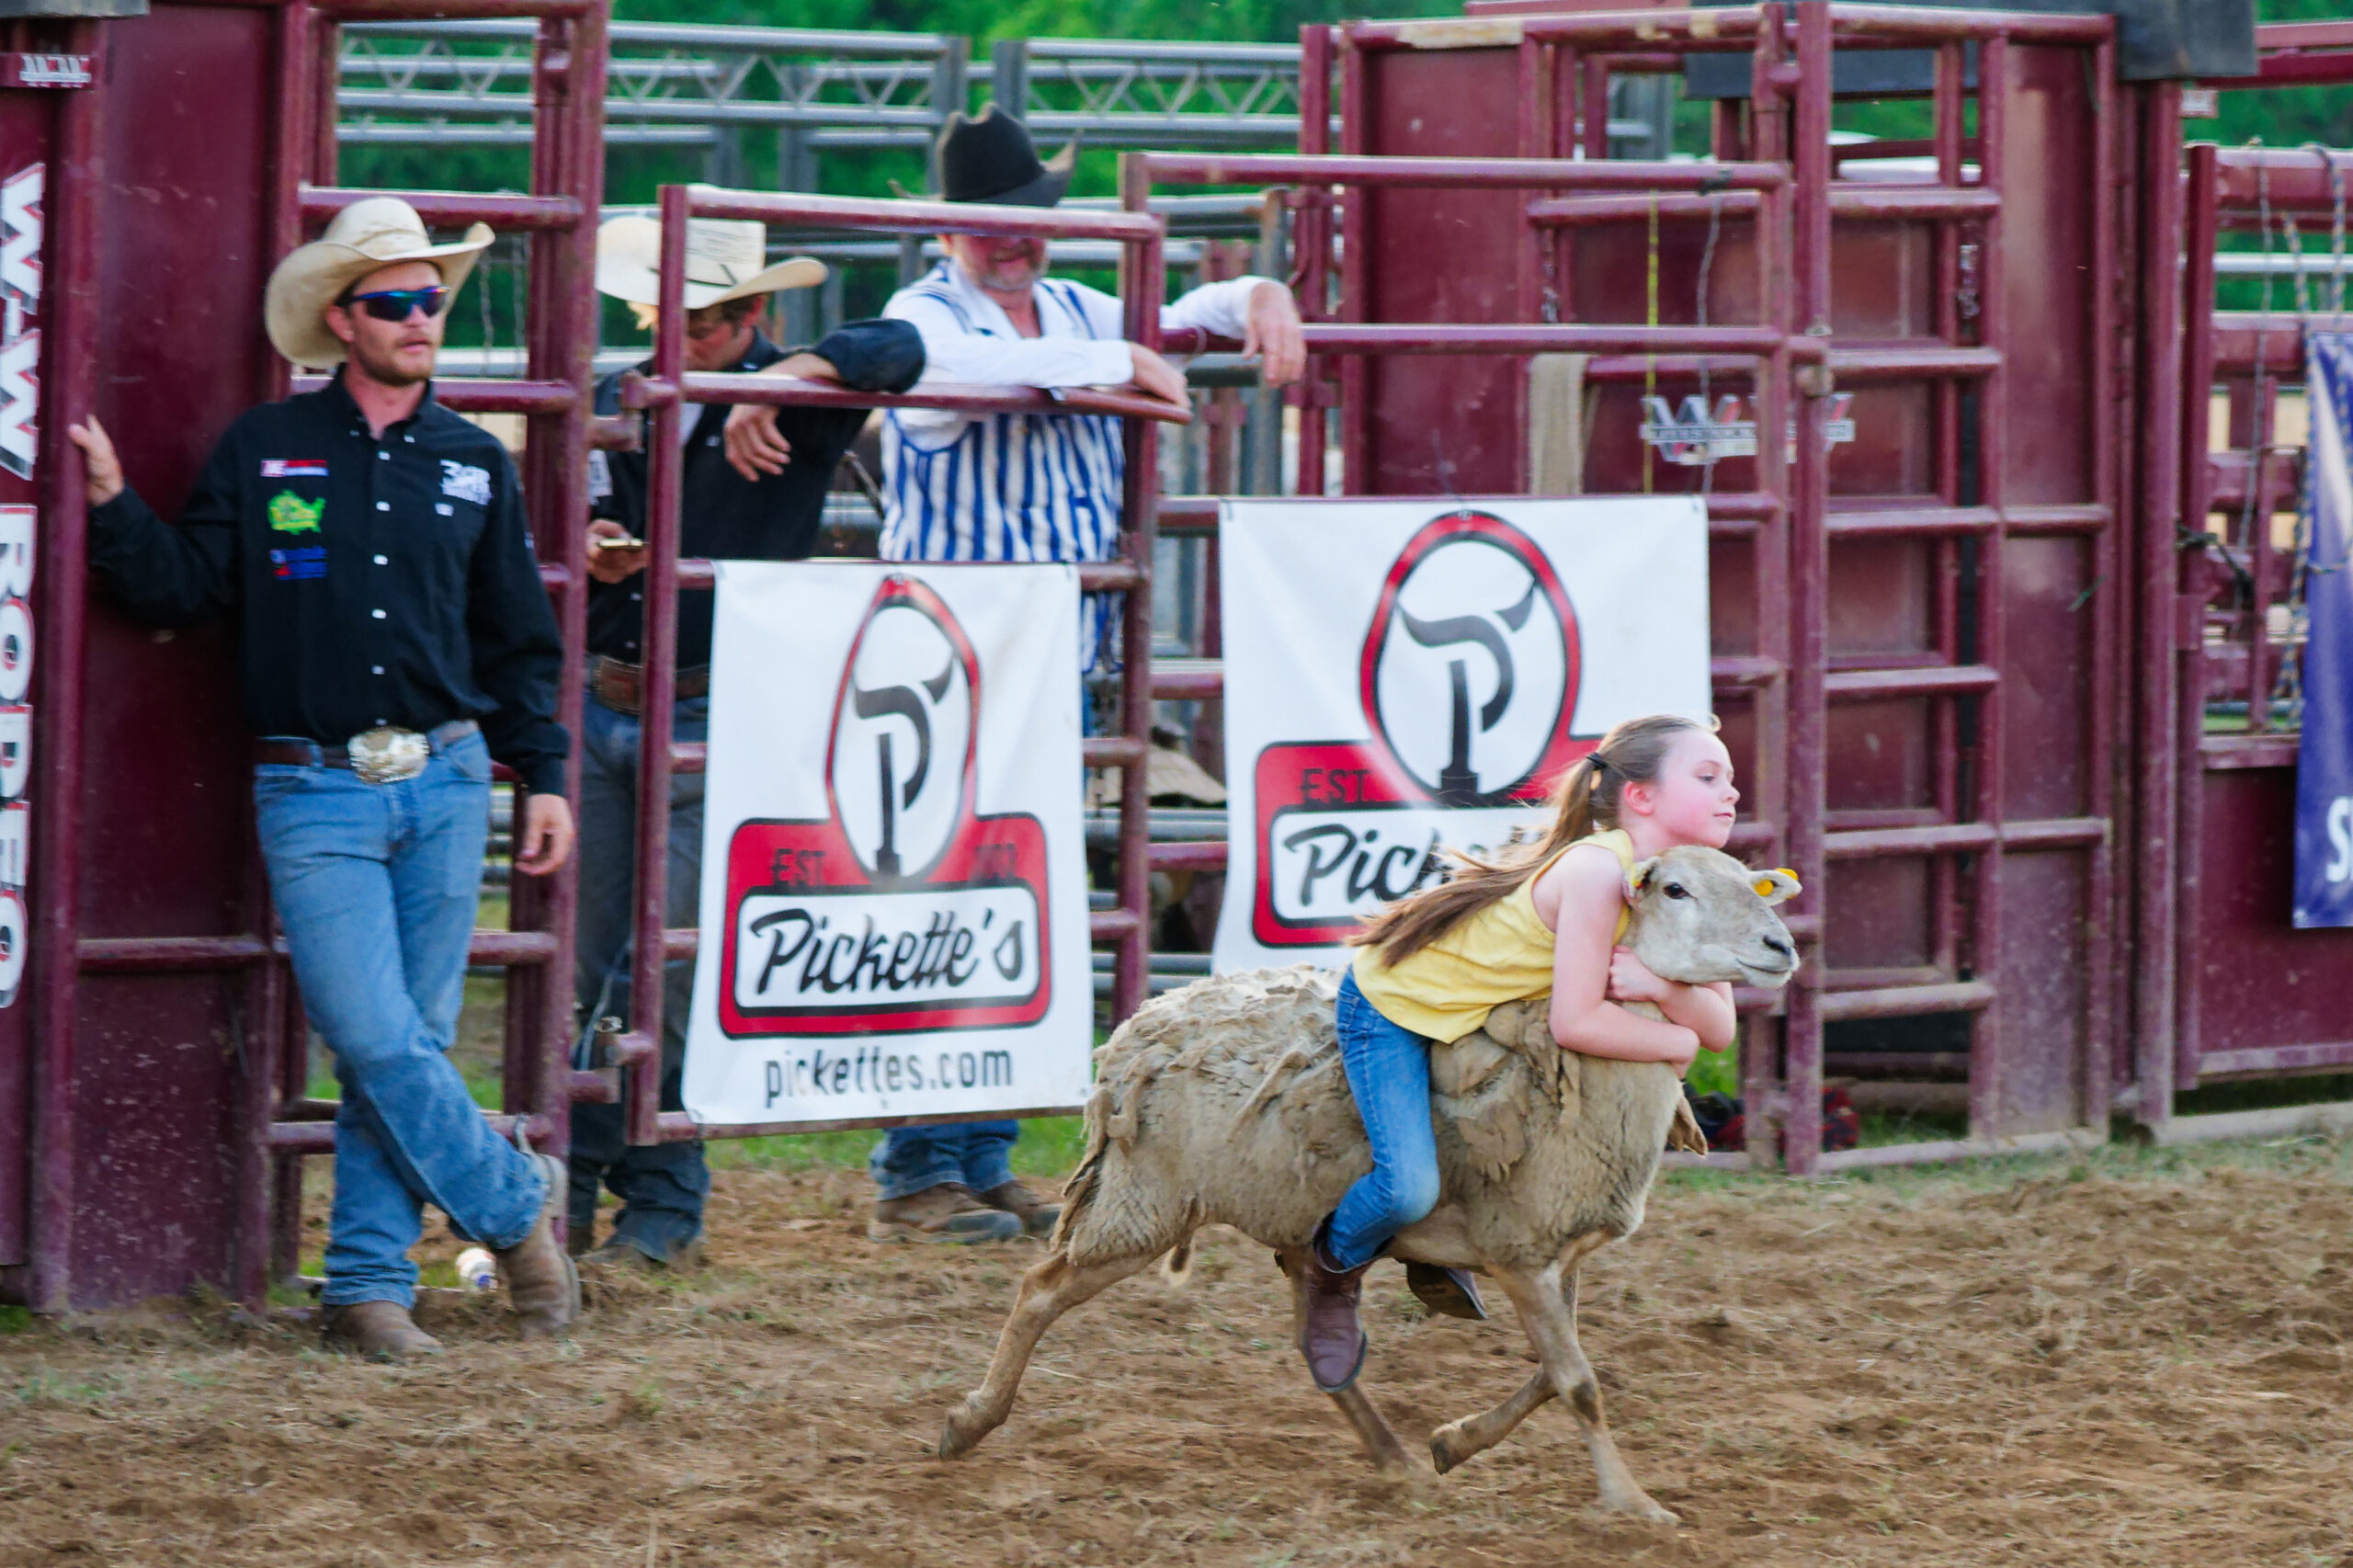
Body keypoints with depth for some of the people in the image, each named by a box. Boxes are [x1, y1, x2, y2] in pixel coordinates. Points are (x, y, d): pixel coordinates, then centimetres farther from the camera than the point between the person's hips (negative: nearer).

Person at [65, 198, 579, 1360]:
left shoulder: (474, 466, 11)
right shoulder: (263, 452, 3)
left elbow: (519, 642, 16)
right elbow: (184, 587, 2)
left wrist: (542, 775, 12)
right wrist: (112, 505, -12)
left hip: (445, 783, 3)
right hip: (316, 795, -3)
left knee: (412, 1040, 3)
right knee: (375, 1041, -11)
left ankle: (369, 1282, 10)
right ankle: (514, 1204, 9)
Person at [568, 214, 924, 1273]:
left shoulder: (790, 407, -1)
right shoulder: (618, 402, 12)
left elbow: (897, 353, -16)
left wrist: (781, 379, -25)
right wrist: (590, 559, -4)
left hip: (712, 721, -4)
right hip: (600, 709, 4)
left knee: (674, 978, -4)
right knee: (582, 966, 5)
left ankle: (663, 1212, 5)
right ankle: (570, 1192, 12)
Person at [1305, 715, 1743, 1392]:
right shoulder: (1596, 870, -33)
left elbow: (1718, 1024, -9)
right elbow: (1574, 1024, -36)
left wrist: (1662, 987, -31)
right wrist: (1677, 1040, -22)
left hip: (1473, 1009, 9)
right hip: (1392, 1002, -9)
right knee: (1409, 1189, -21)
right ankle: (1333, 1269, 13)